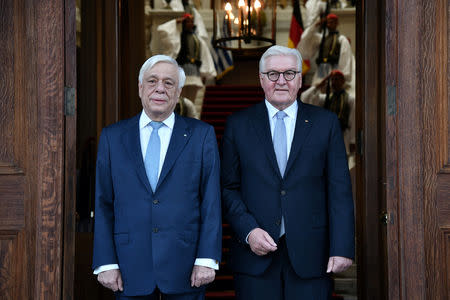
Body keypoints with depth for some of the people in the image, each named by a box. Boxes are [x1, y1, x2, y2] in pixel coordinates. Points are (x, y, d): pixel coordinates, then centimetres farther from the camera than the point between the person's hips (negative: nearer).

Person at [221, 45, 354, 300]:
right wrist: (248, 231, -9)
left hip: (310, 253, 0)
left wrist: (342, 247, -6)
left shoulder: (326, 123, 6)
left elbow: (339, 189, 1)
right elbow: (228, 188, 5)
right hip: (256, 253, 0)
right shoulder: (239, 125, 7)